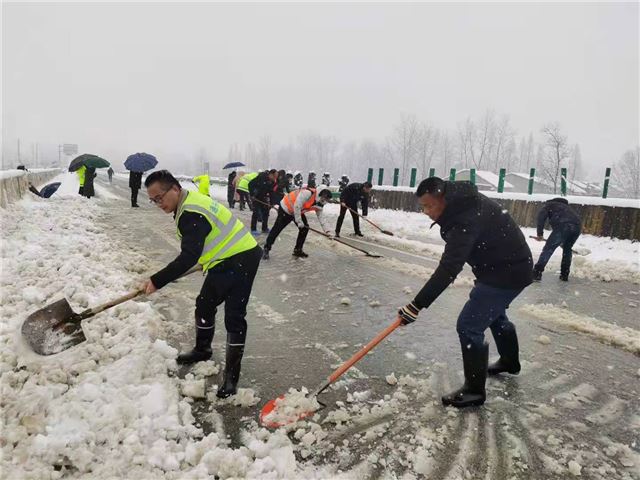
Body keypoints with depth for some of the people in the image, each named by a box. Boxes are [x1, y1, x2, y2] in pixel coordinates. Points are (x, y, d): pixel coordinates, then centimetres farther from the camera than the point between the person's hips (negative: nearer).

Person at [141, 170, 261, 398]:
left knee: (234, 317, -8)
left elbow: (188, 258, -30)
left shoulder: (191, 214, -26)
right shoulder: (191, 201, 6)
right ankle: (202, 350, 41)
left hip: (240, 261, -11)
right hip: (225, 261, 11)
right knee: (204, 305, 21)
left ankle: (232, 374, 1)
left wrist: (157, 281, -25)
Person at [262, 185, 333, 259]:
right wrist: (299, 221, -26)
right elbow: (297, 206, -33)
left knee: (305, 228, 1)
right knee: (277, 229, -1)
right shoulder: (307, 193, -33)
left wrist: (326, 231, -6)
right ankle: (266, 249, 14)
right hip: (286, 208, -8)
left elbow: (320, 217, 1)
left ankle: (298, 250, 14)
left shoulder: (319, 203, -5)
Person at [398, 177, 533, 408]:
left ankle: (474, 390, 5)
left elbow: (448, 270, -38)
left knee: (468, 326, -11)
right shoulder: (461, 202, -3)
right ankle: (509, 361, 54)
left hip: (507, 273, -11)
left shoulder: (466, 220, -33)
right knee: (494, 313, 30)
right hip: (508, 264, 11)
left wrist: (417, 305, -39)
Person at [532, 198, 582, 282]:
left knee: (548, 249, -2)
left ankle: (537, 274, -10)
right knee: (567, 250, 25)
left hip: (563, 226, -6)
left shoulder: (548, 204, 23)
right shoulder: (565, 206, 41)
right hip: (577, 226, 6)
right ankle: (564, 275, 28)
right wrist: (564, 242, 49)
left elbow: (541, 215, 2)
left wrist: (540, 233, -2)